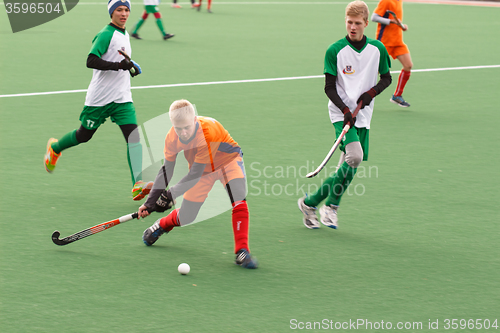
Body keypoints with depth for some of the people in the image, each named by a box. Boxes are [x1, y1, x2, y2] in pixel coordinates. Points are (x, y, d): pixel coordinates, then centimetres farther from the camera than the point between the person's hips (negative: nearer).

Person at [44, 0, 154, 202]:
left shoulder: (125, 34, 12)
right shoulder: (106, 34, -14)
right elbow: (91, 61, -25)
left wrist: (130, 67, 13)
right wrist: (119, 65, -30)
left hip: (122, 98, 6)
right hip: (99, 99, -6)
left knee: (133, 135, -13)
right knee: (84, 136, 11)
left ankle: (138, 184, -22)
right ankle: (54, 148, 43)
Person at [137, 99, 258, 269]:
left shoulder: (208, 132, -40)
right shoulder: (172, 138, -22)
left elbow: (195, 174, -36)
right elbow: (166, 170, -9)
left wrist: (170, 194, -36)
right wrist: (150, 202, -14)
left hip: (228, 160, -4)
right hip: (201, 168, 4)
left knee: (238, 200, -31)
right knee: (185, 217, 5)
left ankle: (242, 251, -24)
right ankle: (162, 225, 39)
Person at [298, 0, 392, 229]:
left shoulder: (377, 49, 3)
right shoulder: (335, 51, -6)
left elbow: (386, 78, 15)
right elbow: (330, 88, -5)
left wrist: (372, 92, -5)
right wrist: (345, 110, -18)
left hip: (363, 116, 4)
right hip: (341, 112, -4)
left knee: (349, 166, 0)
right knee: (355, 156, -24)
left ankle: (310, 203, 13)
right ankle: (331, 206, -8)